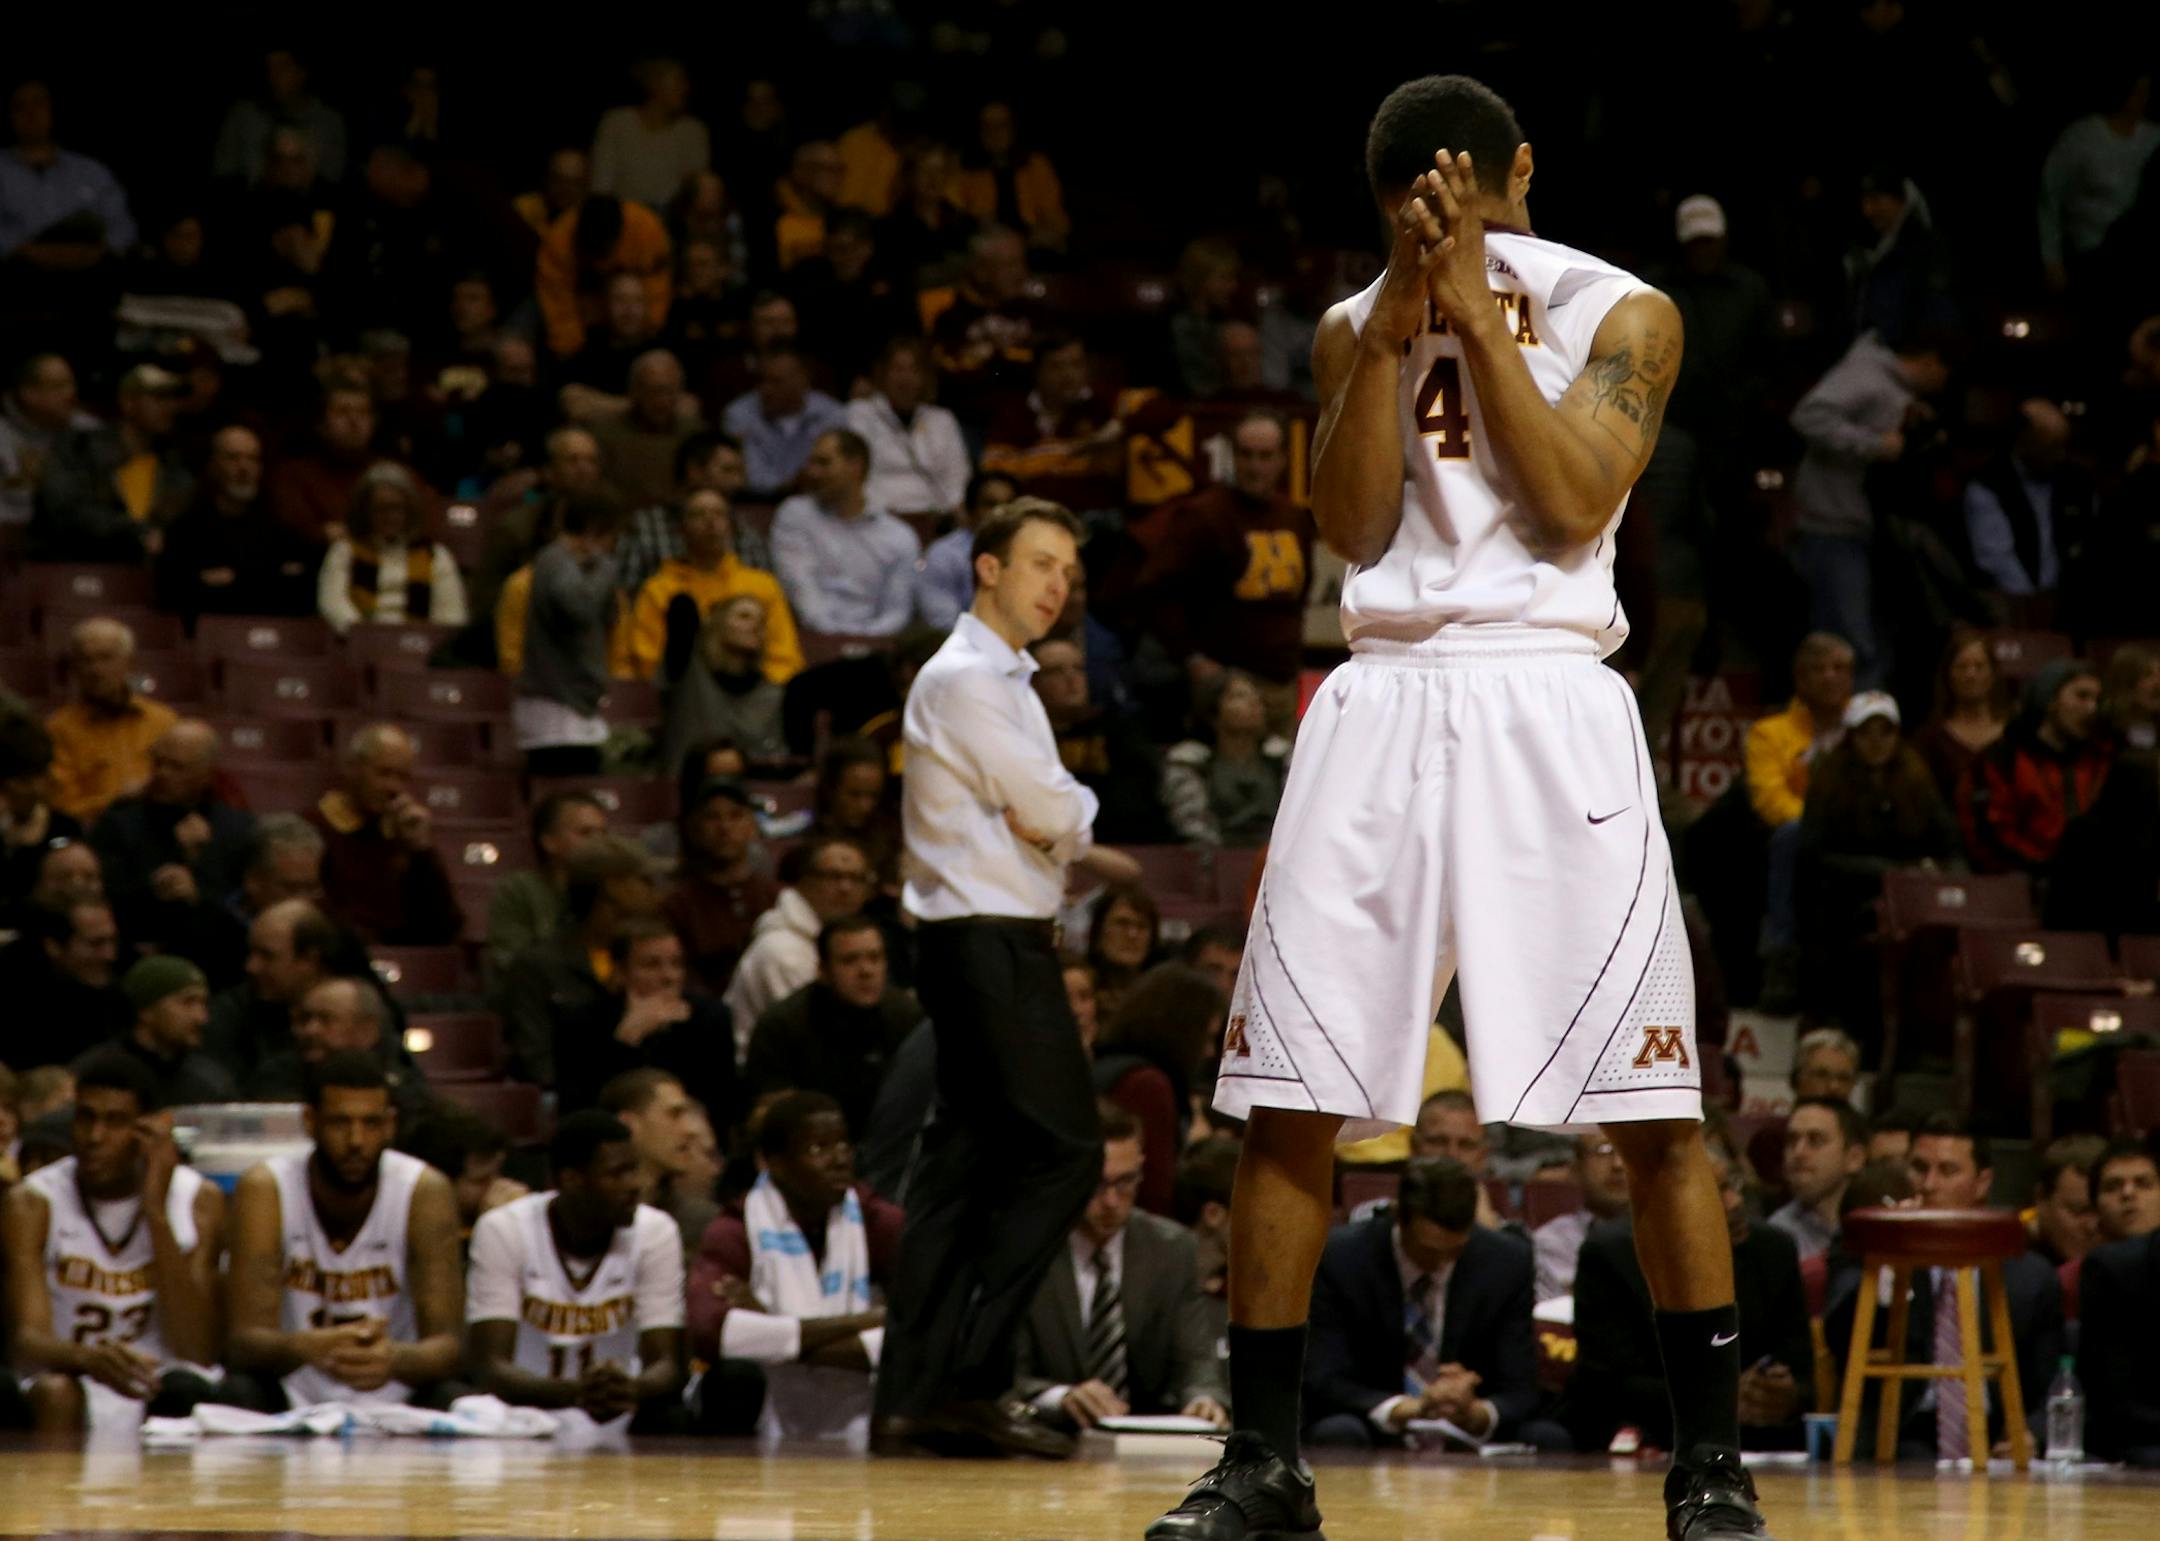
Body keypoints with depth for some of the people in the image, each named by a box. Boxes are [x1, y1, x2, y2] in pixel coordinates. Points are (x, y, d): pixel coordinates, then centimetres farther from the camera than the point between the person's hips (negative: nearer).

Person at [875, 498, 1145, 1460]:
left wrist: (1081, 847, 3)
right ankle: (963, 1378, -15)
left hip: (990, 943, 10)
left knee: (966, 1166, 7)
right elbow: (1049, 812, -15)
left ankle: (913, 1397, 5)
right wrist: (1085, 821, 5)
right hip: (989, 941, -10)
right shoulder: (966, 677, -11)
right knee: (1063, 1154, -12)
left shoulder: (999, 679, 22)